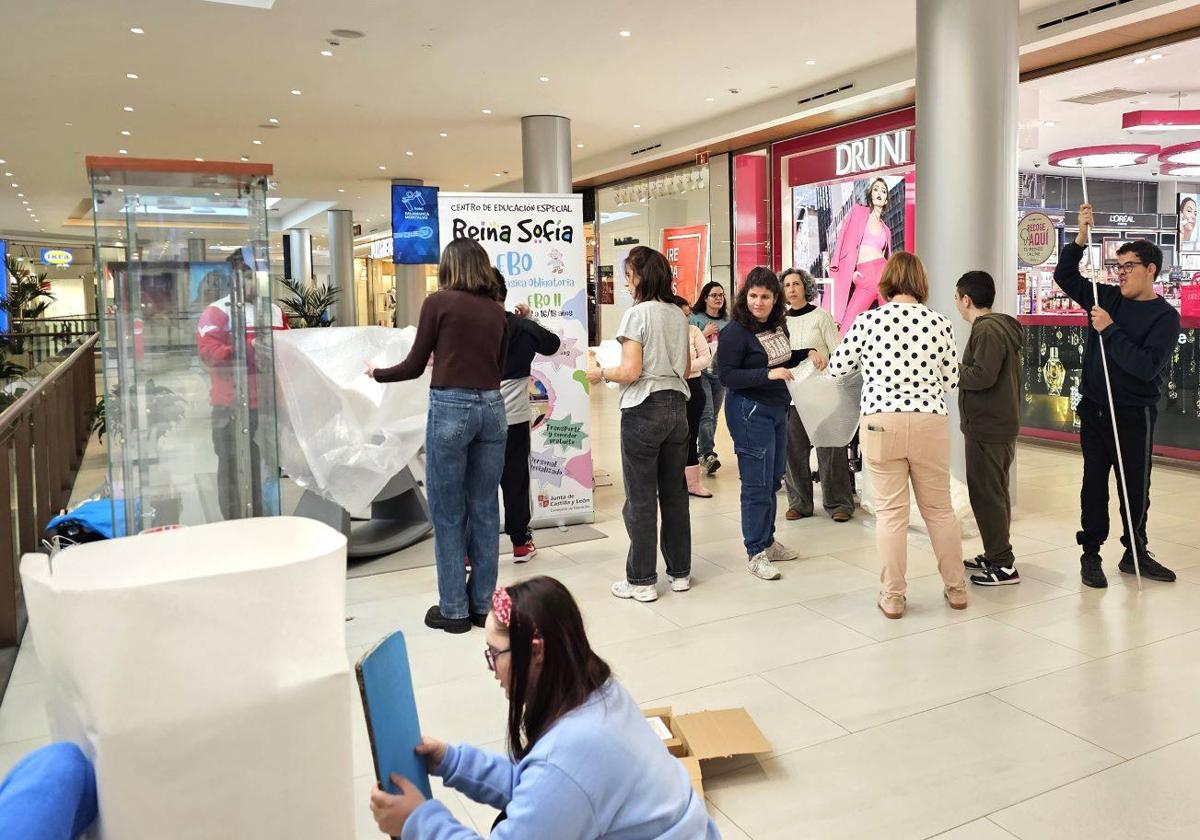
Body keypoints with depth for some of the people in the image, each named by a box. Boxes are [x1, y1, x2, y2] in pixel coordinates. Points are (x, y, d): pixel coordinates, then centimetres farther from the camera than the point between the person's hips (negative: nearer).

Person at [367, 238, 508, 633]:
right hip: (492, 407, 5)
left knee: (448, 514, 5)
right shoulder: (495, 309, 11)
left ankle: (454, 609, 13)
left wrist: (377, 373, 19)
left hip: (451, 408, -5)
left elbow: (415, 366, 0)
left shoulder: (439, 302, -3)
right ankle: (482, 604, 20)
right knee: (484, 510, 11)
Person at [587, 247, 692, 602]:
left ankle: (641, 580, 9)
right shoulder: (678, 315, 9)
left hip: (644, 410, -7)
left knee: (641, 498, 1)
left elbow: (630, 372, -17)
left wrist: (601, 373, 0)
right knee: (674, 492, 13)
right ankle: (680, 572, 23)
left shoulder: (637, 313, -12)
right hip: (677, 406, 7)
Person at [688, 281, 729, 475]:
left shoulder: (728, 320, 10)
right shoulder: (695, 318, -2)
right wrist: (704, 333, -13)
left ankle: (704, 452, 21)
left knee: (713, 416, 10)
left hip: (721, 372, 5)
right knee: (706, 414, -15)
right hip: (701, 371, -5)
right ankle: (707, 454, -19)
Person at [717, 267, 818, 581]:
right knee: (757, 483, -5)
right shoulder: (735, 331, -16)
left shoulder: (777, 325, 7)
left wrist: (807, 353, 7)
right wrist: (768, 374, -27)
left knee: (774, 478, 15)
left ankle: (767, 541, 29)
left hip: (778, 408, 8)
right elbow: (726, 375, -20)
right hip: (749, 412, -8)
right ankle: (755, 552, 5)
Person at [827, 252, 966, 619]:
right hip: (930, 423, 1)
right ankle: (956, 589, 27)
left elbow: (837, 367, 6)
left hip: (881, 424, -1)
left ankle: (892, 598, 12)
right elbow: (952, 381, 6)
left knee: (891, 512, 5)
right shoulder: (939, 323, 0)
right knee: (939, 509, 15)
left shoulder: (867, 321, -4)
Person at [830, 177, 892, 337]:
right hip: (863, 280, -3)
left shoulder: (885, 229, 21)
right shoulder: (858, 212, 11)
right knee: (848, 327, -14)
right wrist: (850, 270, -7)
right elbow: (847, 242, 2)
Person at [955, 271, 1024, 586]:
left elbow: (982, 376, -26)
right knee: (994, 493, 17)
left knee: (986, 494, -5)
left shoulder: (987, 330, -17)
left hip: (987, 429, -11)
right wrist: (960, 370, 8)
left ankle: (1003, 565, 1)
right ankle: (995, 555, 28)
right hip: (997, 425, 11)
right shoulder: (1000, 326, 16)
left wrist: (952, 370, -12)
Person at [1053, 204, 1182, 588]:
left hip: (1134, 416, -3)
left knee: (1136, 487, 9)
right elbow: (1065, 276, 10)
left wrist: (1109, 330, -20)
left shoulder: (1165, 316, -8)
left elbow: (1147, 366, -21)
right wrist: (1081, 238, -4)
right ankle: (1091, 554, 14)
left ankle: (1135, 554, 24)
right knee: (1094, 484, 7)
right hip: (1094, 410, 3)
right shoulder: (1108, 298, 4)